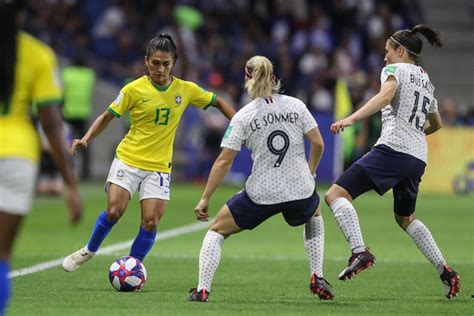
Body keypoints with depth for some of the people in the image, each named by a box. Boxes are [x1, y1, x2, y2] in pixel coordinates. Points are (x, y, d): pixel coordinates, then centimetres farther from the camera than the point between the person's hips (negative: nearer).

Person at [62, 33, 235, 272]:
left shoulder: (186, 90, 0)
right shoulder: (134, 89, -6)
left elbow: (218, 103, 14)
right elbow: (108, 116, 1)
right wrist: (86, 139, -13)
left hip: (159, 167, 2)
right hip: (128, 160, -2)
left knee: (150, 223, -9)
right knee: (114, 211, -16)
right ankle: (89, 250, 11)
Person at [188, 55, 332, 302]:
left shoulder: (243, 116, -4)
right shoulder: (296, 105, 2)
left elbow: (224, 161, -7)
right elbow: (318, 143, 2)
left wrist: (205, 199, -2)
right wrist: (310, 171, 22)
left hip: (261, 195, -3)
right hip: (300, 190, 3)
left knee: (217, 230, 17)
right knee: (315, 216, 38)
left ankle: (203, 289, 2)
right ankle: (317, 279, 25)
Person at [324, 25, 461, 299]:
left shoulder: (396, 69, 4)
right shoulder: (427, 81, 26)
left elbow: (385, 96, -19)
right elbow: (436, 124, 39)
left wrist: (350, 119, -29)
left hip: (392, 150, -8)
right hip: (419, 157, 8)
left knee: (336, 195, -11)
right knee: (405, 218, 28)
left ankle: (360, 252, -30)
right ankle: (445, 271, 19)